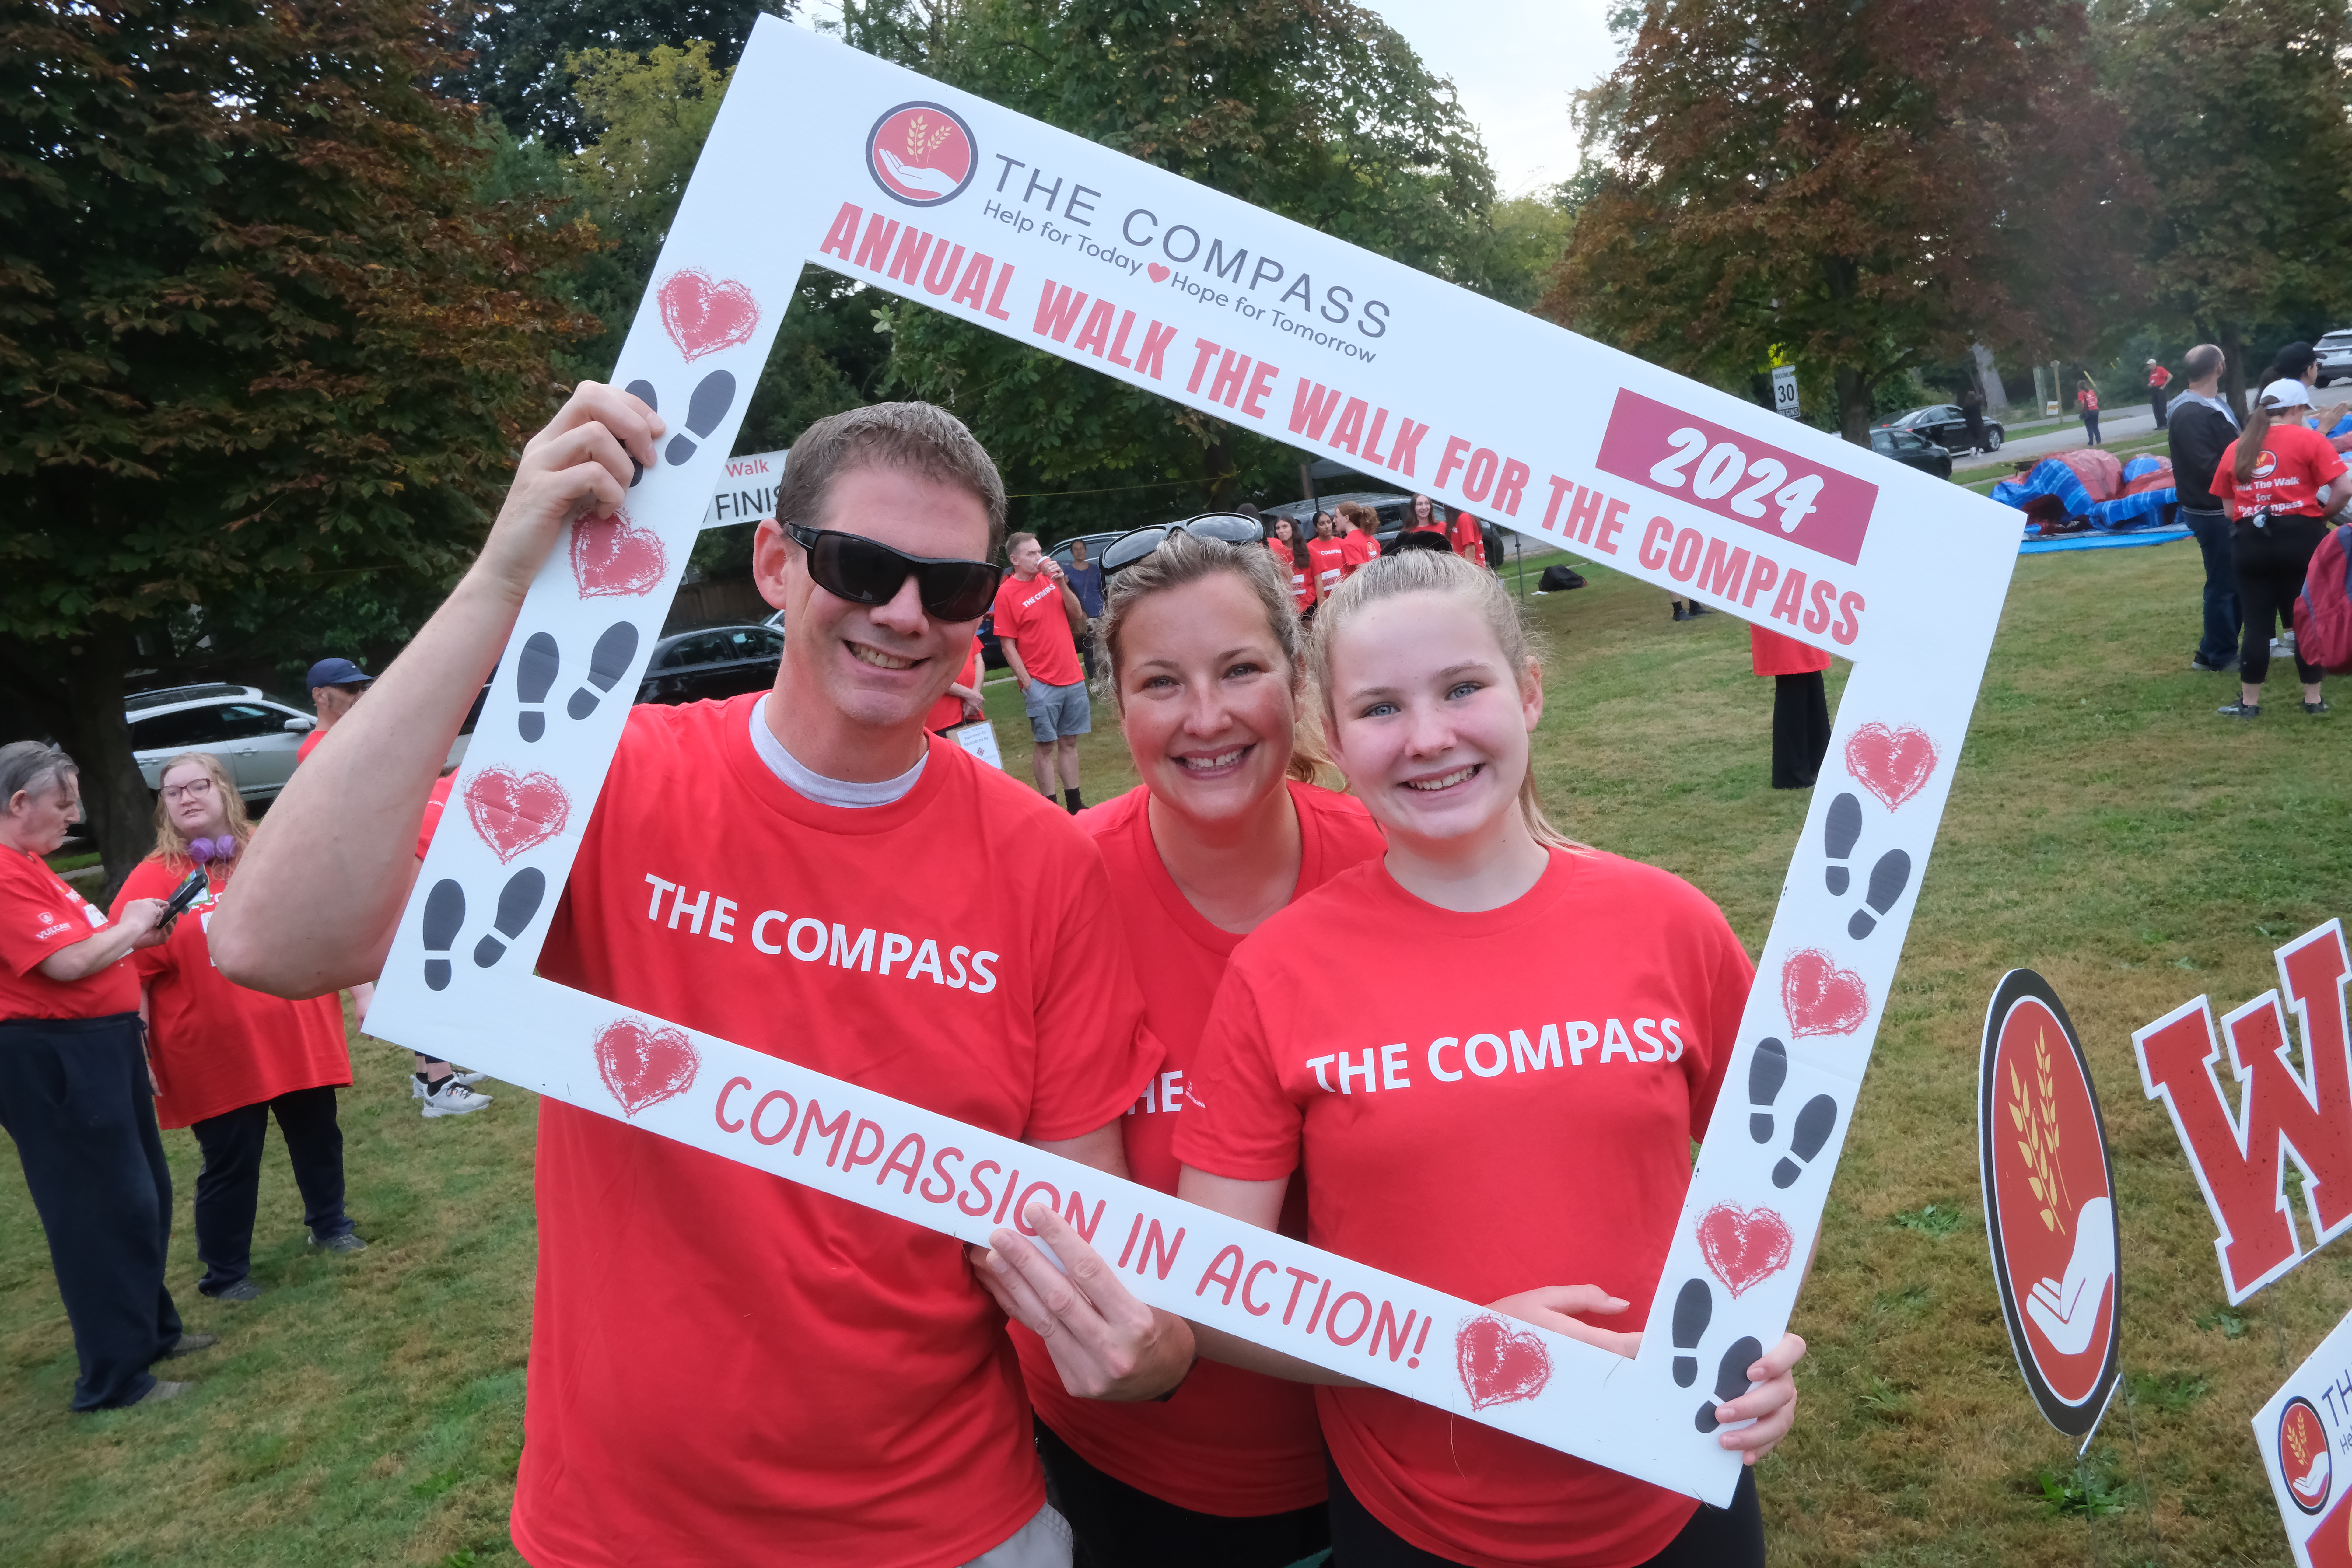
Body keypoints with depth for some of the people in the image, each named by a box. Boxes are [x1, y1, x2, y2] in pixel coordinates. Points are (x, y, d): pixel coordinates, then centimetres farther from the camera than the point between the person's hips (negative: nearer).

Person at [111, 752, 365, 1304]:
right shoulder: (152, 881, -7)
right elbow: (130, 977, -8)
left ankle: (330, 1226, 38)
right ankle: (225, 1273, 21)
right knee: (231, 1164, 4)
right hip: (217, 1058, -3)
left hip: (301, 1038, 3)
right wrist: (139, 1057, -11)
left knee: (318, 1138, 16)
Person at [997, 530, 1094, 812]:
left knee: (1069, 742, 12)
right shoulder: (1007, 594, -8)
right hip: (1041, 684, -5)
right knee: (1046, 746, 0)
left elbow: (1077, 615, 7)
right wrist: (1027, 683, -12)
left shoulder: (1050, 579, 8)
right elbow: (1008, 645, -9)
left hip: (1073, 678, 5)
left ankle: (1075, 805, 19)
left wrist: (1062, 583, -7)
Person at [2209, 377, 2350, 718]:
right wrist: (2323, 516, 8)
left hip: (2252, 542, 2)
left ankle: (2249, 702, 11)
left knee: (2257, 623, 8)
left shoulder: (2236, 449, 9)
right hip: (2301, 538, -2)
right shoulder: (2309, 439, -2)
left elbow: (2229, 508, 9)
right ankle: (2313, 698, 16)